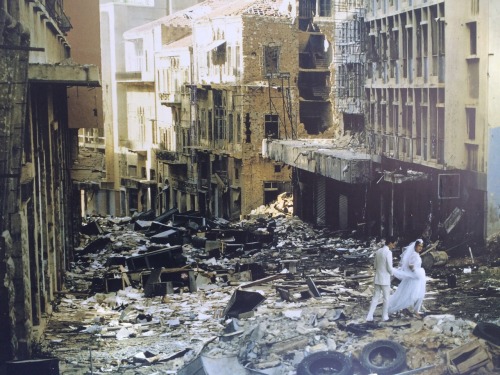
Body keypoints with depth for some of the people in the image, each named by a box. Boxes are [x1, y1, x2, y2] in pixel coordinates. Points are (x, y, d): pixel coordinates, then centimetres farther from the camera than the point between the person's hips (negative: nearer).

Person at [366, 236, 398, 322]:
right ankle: (385, 317, 17)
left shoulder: (378, 251, 7)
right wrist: (392, 273, 4)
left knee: (375, 297, 10)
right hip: (385, 279, -7)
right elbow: (389, 268, -16)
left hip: (377, 278, 7)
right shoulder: (388, 252, -16)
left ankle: (369, 317, 6)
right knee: (386, 298, 8)